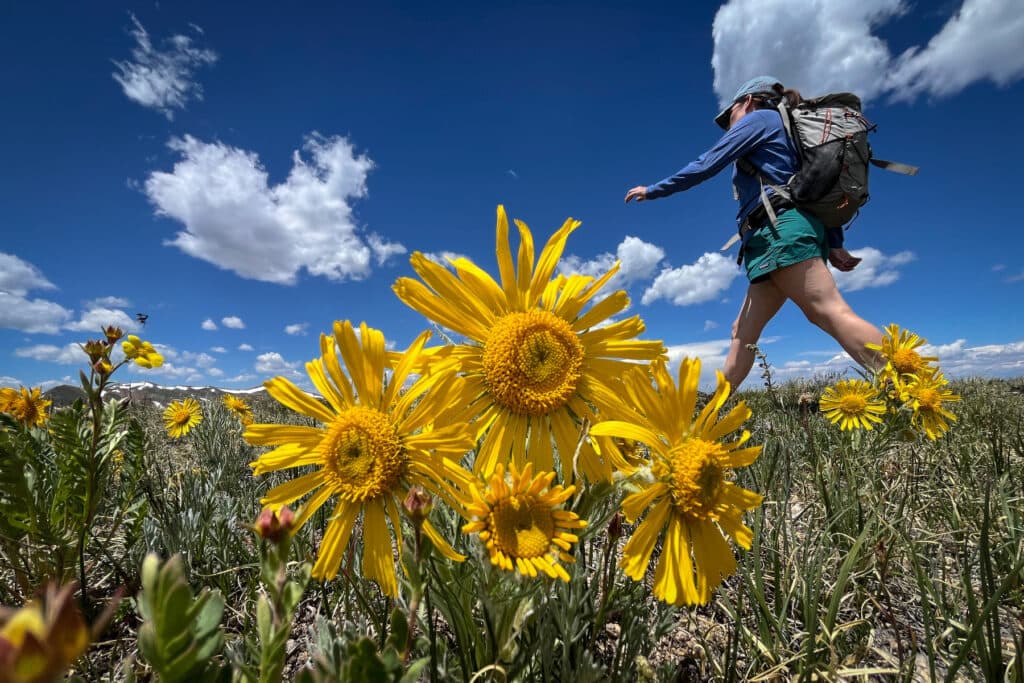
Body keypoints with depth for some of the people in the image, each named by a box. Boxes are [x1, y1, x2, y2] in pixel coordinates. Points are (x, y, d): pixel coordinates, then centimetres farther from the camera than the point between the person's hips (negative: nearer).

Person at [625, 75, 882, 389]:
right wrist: (834, 243, 14)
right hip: (779, 235, 9)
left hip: (781, 229, -9)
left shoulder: (758, 118, 10)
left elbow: (706, 166, 1)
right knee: (744, 331, 5)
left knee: (831, 313, -20)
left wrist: (653, 190, 11)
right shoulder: (786, 133, 34)